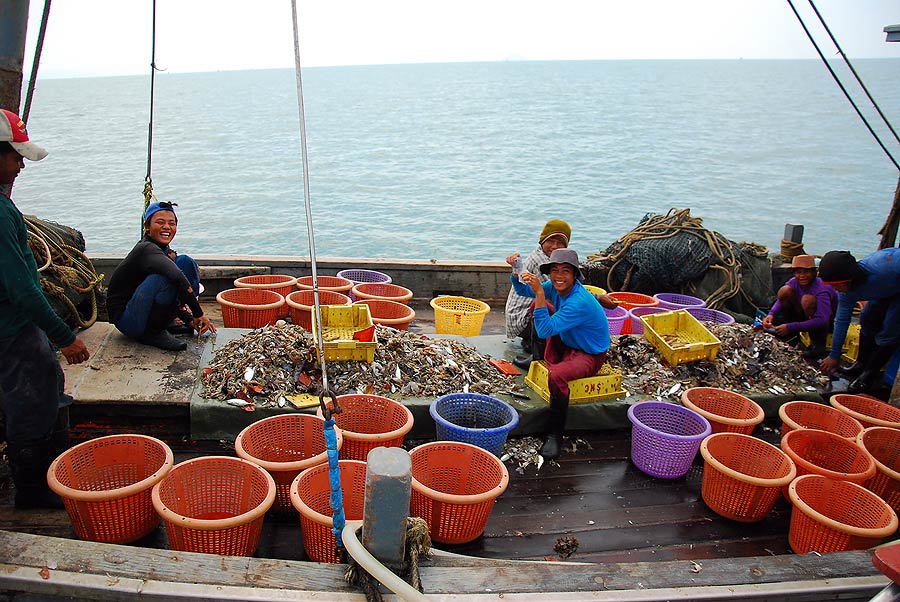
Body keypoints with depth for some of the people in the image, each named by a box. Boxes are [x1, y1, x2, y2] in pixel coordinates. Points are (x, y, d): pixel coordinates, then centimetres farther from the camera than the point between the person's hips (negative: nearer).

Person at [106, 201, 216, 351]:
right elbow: (176, 277, -37)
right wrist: (199, 314, -33)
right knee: (165, 277, -30)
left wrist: (189, 319, 2)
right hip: (127, 320, -8)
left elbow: (173, 296, 13)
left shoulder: (165, 251, 7)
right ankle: (152, 332, -16)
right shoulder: (146, 249, -20)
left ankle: (165, 323, 1)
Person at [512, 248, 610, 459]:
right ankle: (549, 360, 14)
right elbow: (522, 291, 7)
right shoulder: (556, 287, -9)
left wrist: (540, 294, -42)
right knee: (541, 306, 5)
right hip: (568, 343, 9)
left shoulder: (580, 302, -34)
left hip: (590, 355, -9)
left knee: (556, 375, -37)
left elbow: (545, 331, -39)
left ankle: (555, 435, -16)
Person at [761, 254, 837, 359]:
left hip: (829, 322, -6)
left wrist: (791, 327, -46)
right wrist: (771, 314, -26)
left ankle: (818, 344, -22)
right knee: (785, 291, -16)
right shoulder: (794, 282, -12)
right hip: (807, 317, 6)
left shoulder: (821, 289, -31)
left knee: (808, 299, -36)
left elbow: (822, 321, -41)